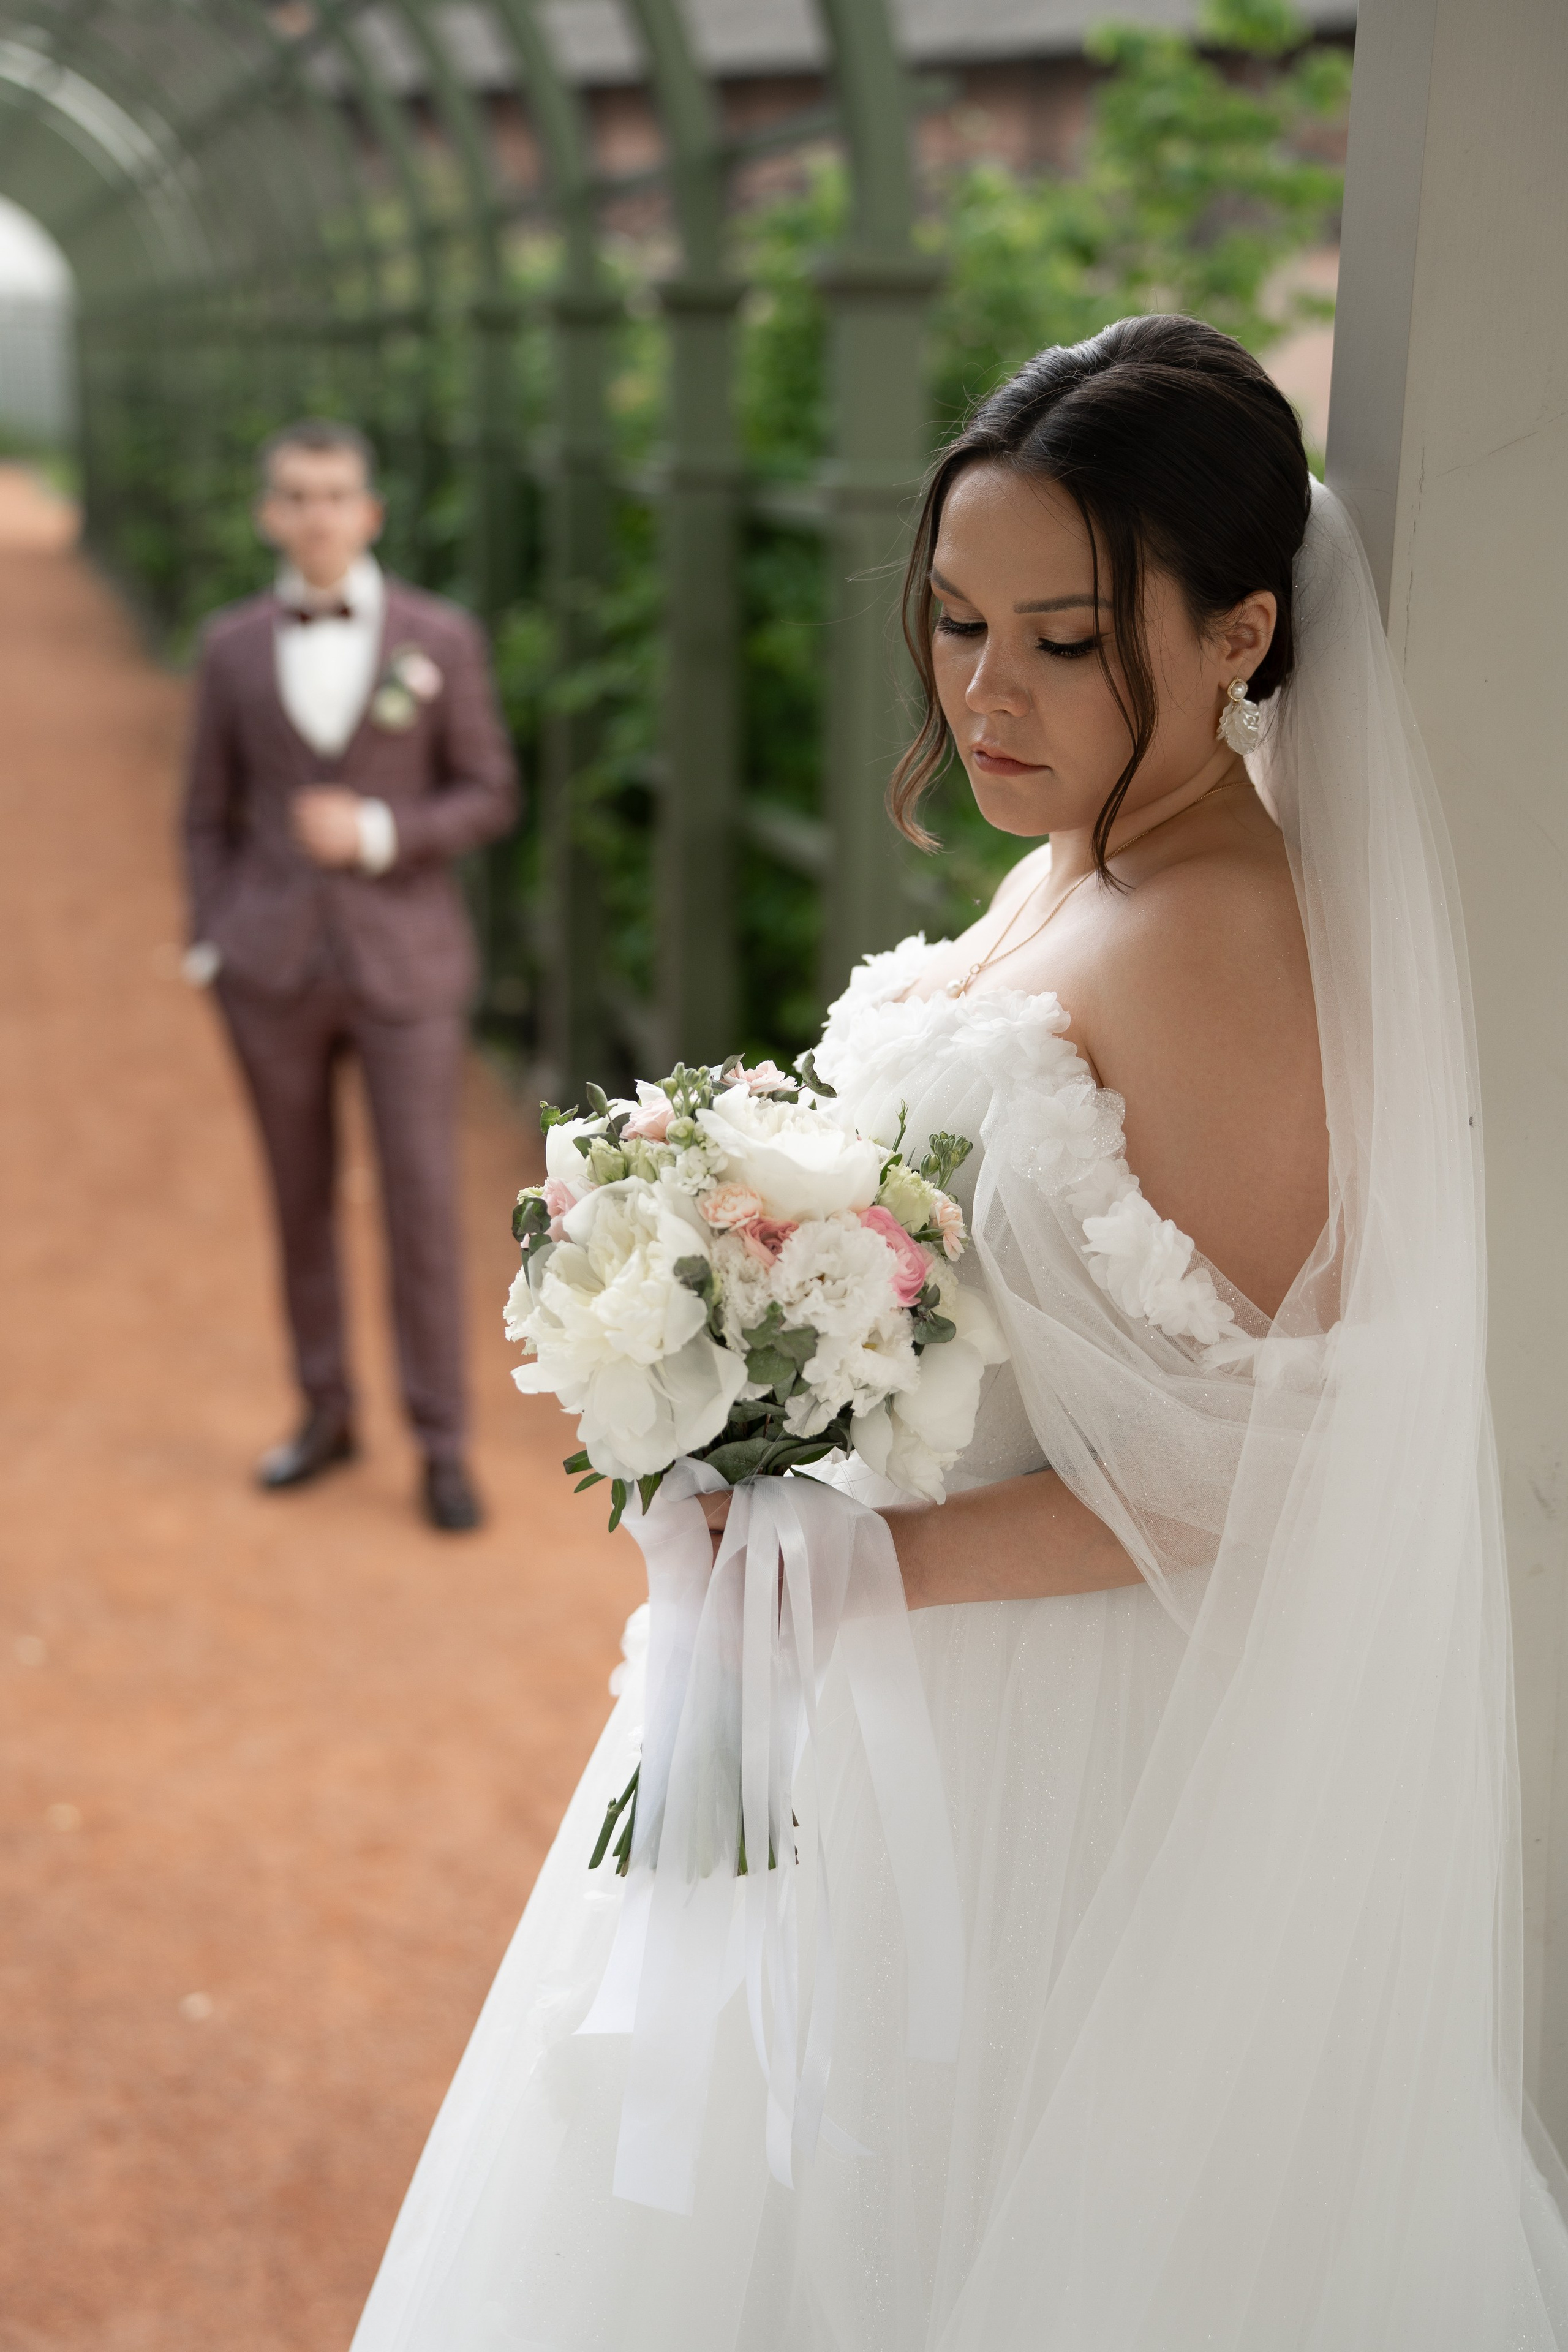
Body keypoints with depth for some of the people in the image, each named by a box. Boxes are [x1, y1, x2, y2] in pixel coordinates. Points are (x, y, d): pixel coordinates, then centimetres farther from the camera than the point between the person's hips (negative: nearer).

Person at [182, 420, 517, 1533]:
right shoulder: (234, 644, 3)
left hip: (406, 961, -2)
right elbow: (212, 813, 10)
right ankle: (327, 1413, 28)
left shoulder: (442, 635, -4)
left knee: (425, 1205, -3)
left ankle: (443, 1450, 10)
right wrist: (213, 952, 2)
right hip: (276, 964, 2)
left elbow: (491, 798, -2)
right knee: (302, 1196, 11)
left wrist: (376, 835, -18)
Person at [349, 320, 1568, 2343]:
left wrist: (891, 1560, -26)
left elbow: (1240, 1469, -23)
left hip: (1059, 1714, -9)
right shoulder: (1064, 867, 3)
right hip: (897, 1677, 9)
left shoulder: (1223, 950, -25)